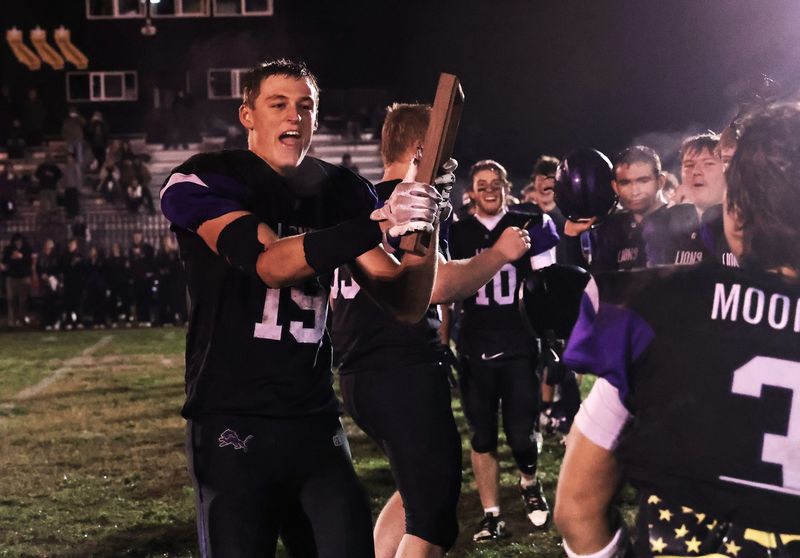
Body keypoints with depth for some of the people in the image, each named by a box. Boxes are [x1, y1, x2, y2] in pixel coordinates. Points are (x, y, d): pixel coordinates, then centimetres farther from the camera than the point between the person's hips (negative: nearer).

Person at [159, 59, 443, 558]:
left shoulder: (339, 192, 6)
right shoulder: (202, 183, -5)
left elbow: (405, 305, 2)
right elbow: (269, 263, -23)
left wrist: (423, 233, -18)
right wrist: (378, 224, -34)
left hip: (317, 423, 4)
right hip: (232, 423, -4)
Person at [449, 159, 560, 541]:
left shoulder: (529, 226, 2)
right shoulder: (456, 234, 5)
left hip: (520, 344, -1)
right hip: (475, 348, 1)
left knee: (521, 434, -3)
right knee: (482, 437, 5)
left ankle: (530, 485, 27)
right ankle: (491, 516, 15)